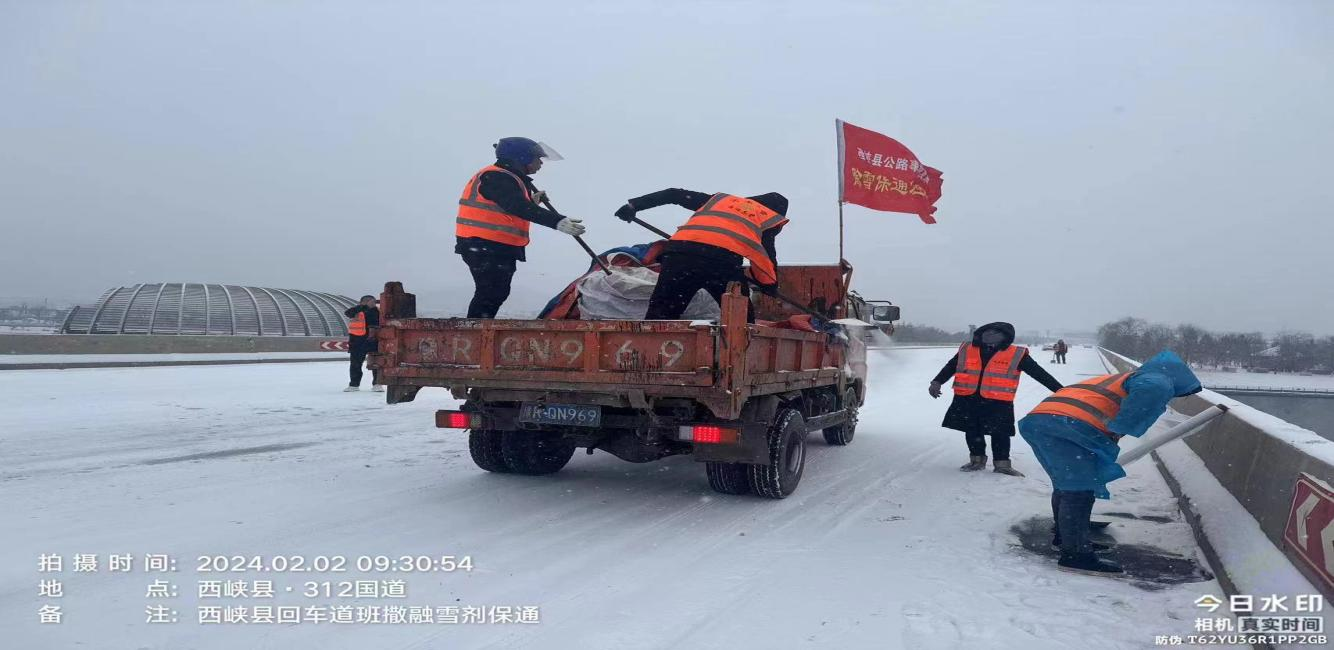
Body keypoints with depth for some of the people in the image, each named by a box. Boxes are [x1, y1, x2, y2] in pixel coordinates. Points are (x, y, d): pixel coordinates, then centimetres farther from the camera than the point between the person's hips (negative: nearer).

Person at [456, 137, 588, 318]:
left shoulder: (509, 178, 18)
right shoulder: (496, 178, -17)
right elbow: (517, 207, -31)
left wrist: (531, 201, 11)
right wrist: (556, 221, -39)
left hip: (499, 248, 11)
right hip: (486, 248, -11)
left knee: (497, 294, 18)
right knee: (490, 295, -10)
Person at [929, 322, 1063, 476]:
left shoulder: (1017, 354, -3)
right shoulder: (966, 350, 4)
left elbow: (1039, 373, 0)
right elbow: (950, 368, 12)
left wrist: (1061, 391, -3)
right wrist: (937, 382, -4)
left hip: (998, 403, -3)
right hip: (967, 400, 3)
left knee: (1000, 434, 0)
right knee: (972, 432, 11)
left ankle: (1002, 464, 15)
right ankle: (977, 460, 28)